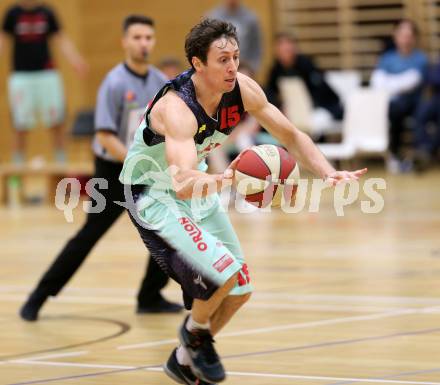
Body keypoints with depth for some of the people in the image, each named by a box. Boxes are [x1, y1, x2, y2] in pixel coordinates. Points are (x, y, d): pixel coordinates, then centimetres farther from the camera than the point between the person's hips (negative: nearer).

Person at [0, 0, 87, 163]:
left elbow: (61, 39, 8)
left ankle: (62, 163, 12)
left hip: (47, 72, 2)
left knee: (57, 123, 0)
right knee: (21, 127, -2)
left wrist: (75, 60, -4)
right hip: (21, 75, -2)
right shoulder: (13, 13, 1)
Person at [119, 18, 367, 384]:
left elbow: (291, 136, -4)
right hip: (154, 196, -8)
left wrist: (329, 174, -19)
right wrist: (221, 179, -69)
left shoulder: (242, 89, -16)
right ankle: (195, 331, 6)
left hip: (199, 186, 8)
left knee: (240, 289, 11)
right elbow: (183, 185, -49)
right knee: (224, 271, -26)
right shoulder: (177, 107, -36)